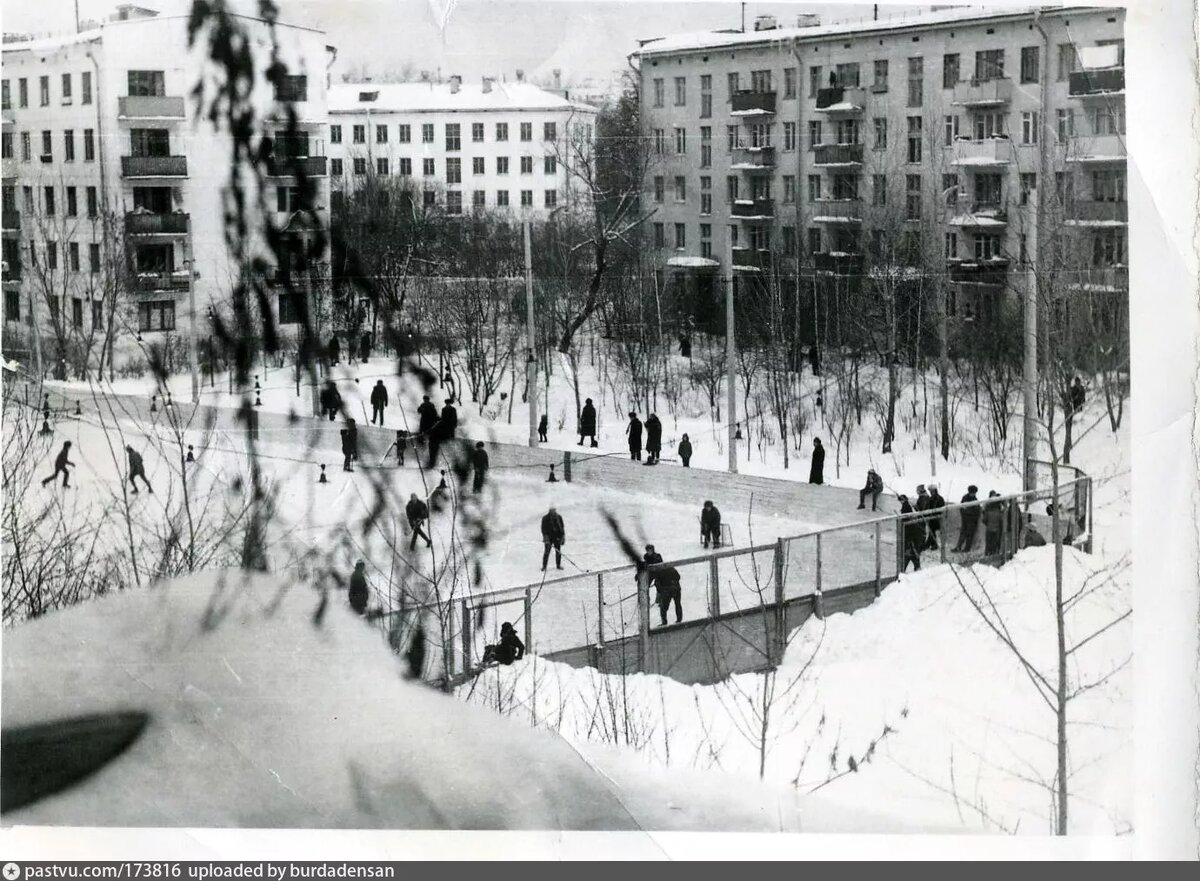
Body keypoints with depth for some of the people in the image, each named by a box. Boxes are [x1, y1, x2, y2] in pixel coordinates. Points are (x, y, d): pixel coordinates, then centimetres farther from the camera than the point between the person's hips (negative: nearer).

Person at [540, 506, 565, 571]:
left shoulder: (559, 517, 2)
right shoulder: (545, 518, -6)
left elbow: (562, 527, 8)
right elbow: (543, 529, -8)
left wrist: (563, 536, 4)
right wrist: (545, 537, -18)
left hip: (557, 537, 3)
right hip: (549, 537, -3)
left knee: (558, 552, 7)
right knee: (547, 552, -4)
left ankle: (558, 565, 19)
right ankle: (544, 566, 3)